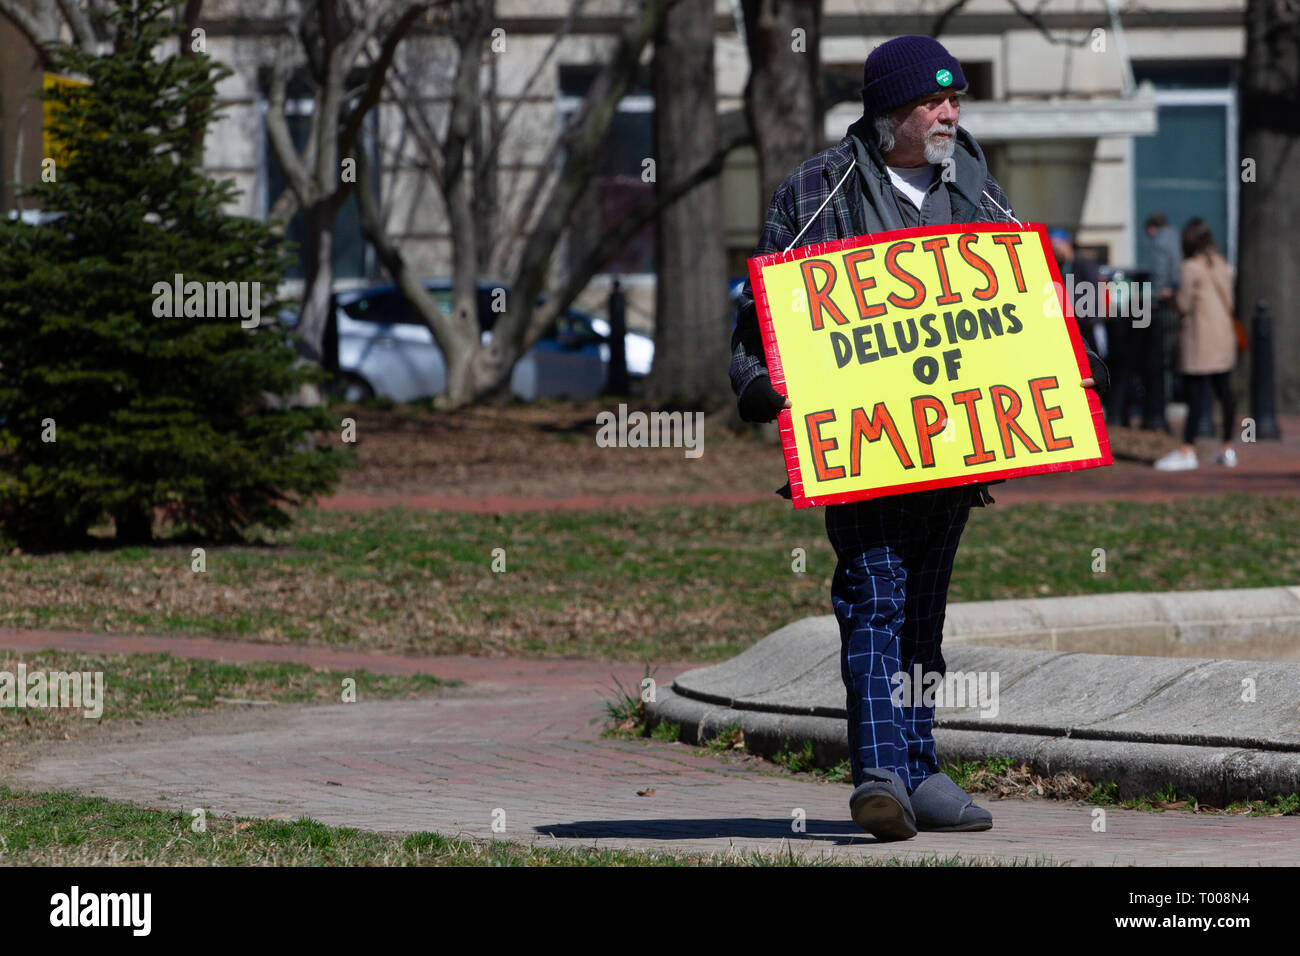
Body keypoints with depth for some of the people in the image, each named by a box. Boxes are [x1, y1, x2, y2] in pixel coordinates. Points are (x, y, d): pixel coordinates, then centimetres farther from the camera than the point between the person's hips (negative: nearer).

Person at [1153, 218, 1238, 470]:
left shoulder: (1191, 268, -12)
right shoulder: (1222, 266, 10)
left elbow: (1184, 304, -11)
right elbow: (1229, 301, 15)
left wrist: (1173, 296, 8)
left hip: (1199, 337, -8)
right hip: (1224, 336, 8)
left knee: (1196, 393, -10)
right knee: (1224, 391, 11)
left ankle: (1187, 450, -13)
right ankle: (1228, 448, 15)